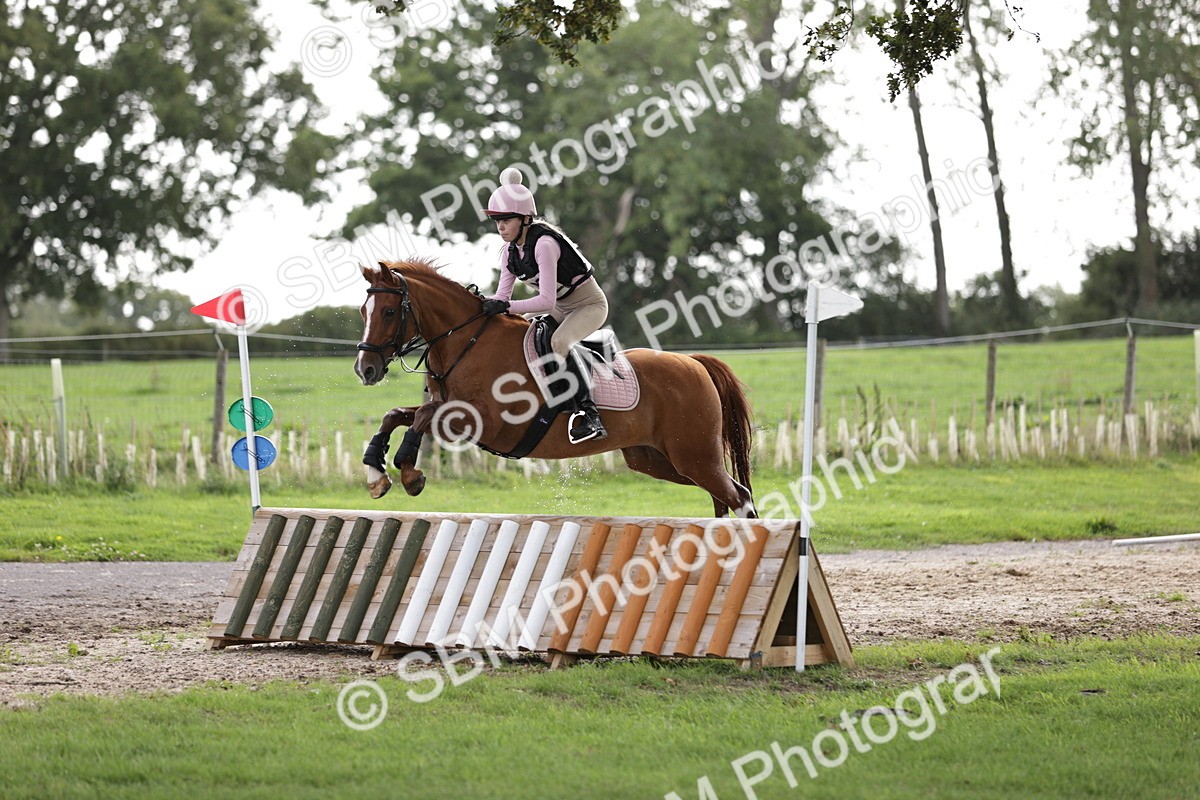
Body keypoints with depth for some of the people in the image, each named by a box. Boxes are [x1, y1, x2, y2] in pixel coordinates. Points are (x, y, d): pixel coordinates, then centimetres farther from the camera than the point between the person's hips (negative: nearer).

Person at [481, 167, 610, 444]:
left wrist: (507, 306, -39)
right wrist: (482, 302, -20)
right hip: (560, 310, 9)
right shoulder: (510, 252, -4)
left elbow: (546, 300, -34)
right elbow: (502, 296, -2)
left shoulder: (544, 244, -29)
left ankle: (589, 415, -36)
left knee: (557, 343, -34)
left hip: (589, 304, -9)